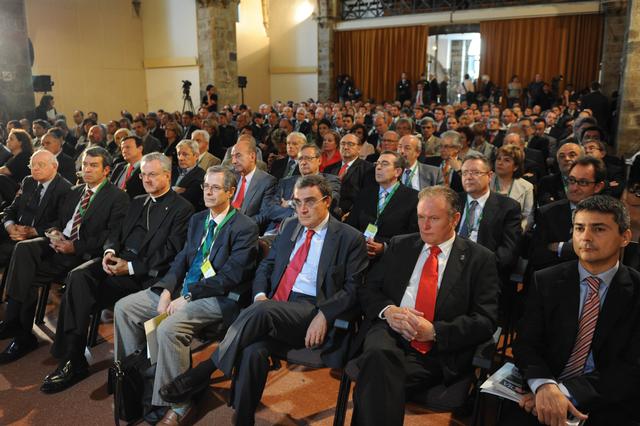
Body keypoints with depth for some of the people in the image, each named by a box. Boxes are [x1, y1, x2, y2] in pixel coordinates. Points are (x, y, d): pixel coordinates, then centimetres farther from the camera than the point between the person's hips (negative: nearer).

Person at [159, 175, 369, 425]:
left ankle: (204, 371, -22)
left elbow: (352, 288, -2)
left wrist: (324, 315, -18)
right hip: (273, 310, 4)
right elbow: (265, 266, 22)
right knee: (254, 351, -28)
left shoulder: (350, 238, 3)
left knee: (261, 311, -33)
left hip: (310, 314, -4)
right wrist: (260, 294, 1)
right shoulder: (290, 227, 20)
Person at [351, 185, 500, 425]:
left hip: (437, 351, -2)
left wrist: (434, 331, -14)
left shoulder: (479, 259, 8)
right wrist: (387, 310, -8)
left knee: (379, 378, -32)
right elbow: (368, 289, 15)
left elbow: (486, 320, 0)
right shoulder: (399, 246, 17)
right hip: (388, 332, 3)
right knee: (379, 355, -34)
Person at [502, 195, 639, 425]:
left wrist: (567, 391, -20)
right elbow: (525, 343, -4)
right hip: (543, 392, 0)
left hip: (608, 407, 1)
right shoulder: (545, 281, 1)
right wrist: (544, 386, -25)